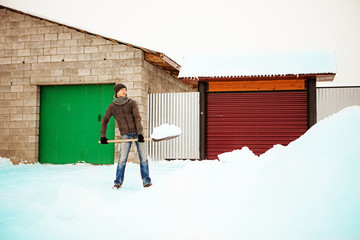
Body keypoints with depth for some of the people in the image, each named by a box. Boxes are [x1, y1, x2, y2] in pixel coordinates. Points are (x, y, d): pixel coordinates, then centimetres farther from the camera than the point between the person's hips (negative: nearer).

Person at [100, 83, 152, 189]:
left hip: (137, 132, 1)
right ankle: (118, 182, 6)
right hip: (125, 135, 0)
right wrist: (103, 136, 5)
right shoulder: (112, 106, 3)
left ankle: (146, 181, 11)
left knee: (143, 157, 0)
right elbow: (104, 120, 10)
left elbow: (137, 118, -7)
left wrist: (140, 133, -17)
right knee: (122, 159, -8)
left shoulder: (132, 103, 0)